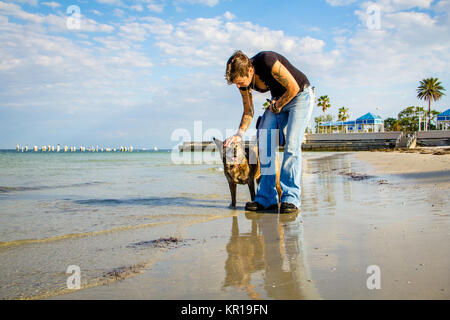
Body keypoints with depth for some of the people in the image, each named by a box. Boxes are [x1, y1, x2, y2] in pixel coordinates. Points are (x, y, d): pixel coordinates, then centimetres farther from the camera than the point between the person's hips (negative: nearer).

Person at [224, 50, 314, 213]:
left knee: (292, 144, -20)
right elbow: (248, 112, 1)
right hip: (278, 99, 6)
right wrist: (239, 134, -13)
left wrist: (276, 107, -12)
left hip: (300, 95, -6)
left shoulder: (268, 62, -34)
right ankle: (267, 198, -6)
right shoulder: (243, 80, -12)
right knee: (264, 142, -9)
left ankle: (291, 197, -18)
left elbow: (294, 87, -24)